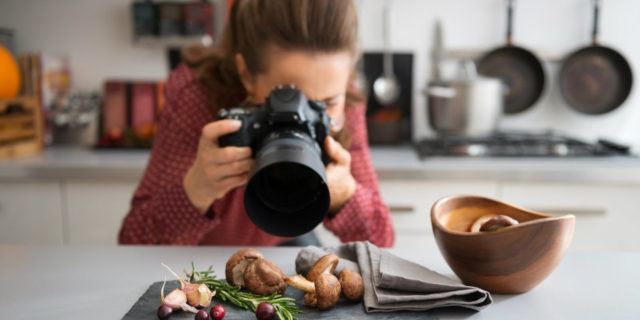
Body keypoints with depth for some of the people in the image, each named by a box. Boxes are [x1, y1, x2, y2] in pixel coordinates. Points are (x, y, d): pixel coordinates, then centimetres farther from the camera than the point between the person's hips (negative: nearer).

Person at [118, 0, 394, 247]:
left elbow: (379, 243, -19)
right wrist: (196, 191, -47)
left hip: (281, 245, 3)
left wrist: (343, 192, -39)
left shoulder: (345, 108, -22)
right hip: (200, 257, -2)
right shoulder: (196, 99, -30)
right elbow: (134, 244, -29)